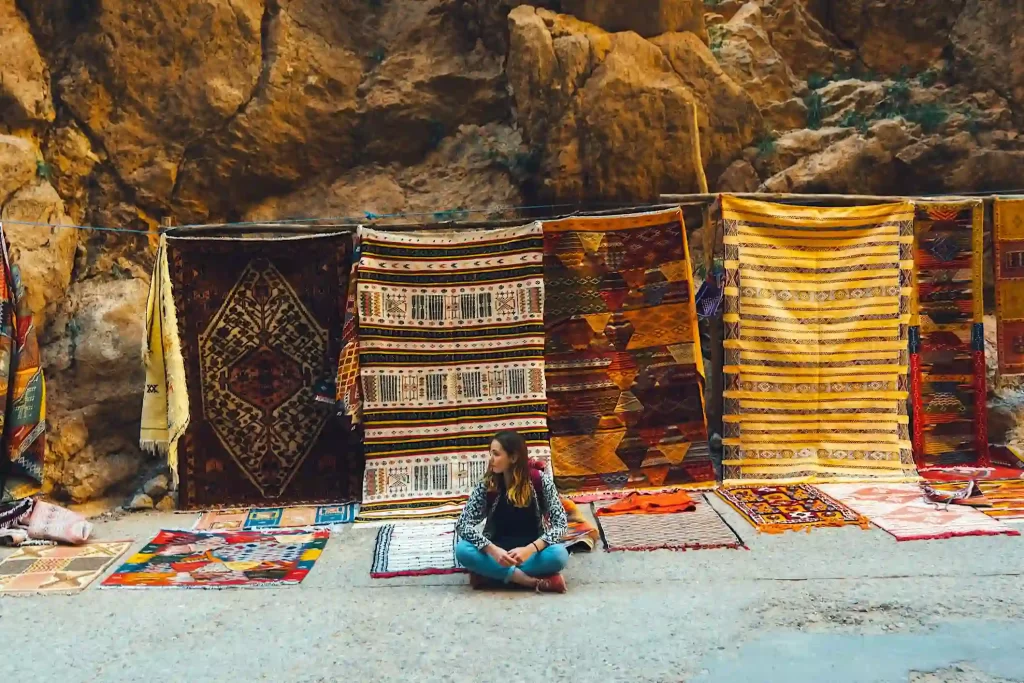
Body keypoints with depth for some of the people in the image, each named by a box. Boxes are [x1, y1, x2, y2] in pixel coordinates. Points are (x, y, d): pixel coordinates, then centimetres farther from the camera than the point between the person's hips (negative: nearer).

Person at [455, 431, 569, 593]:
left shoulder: (540, 481, -12)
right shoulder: (487, 485, -9)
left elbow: (560, 523, -16)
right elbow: (463, 524, -15)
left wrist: (530, 549, -32)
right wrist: (493, 550, -32)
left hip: (530, 551, -1)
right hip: (497, 552, 2)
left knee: (559, 554, -33)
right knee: (463, 550, -29)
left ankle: (491, 572, -22)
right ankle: (534, 580, -28)